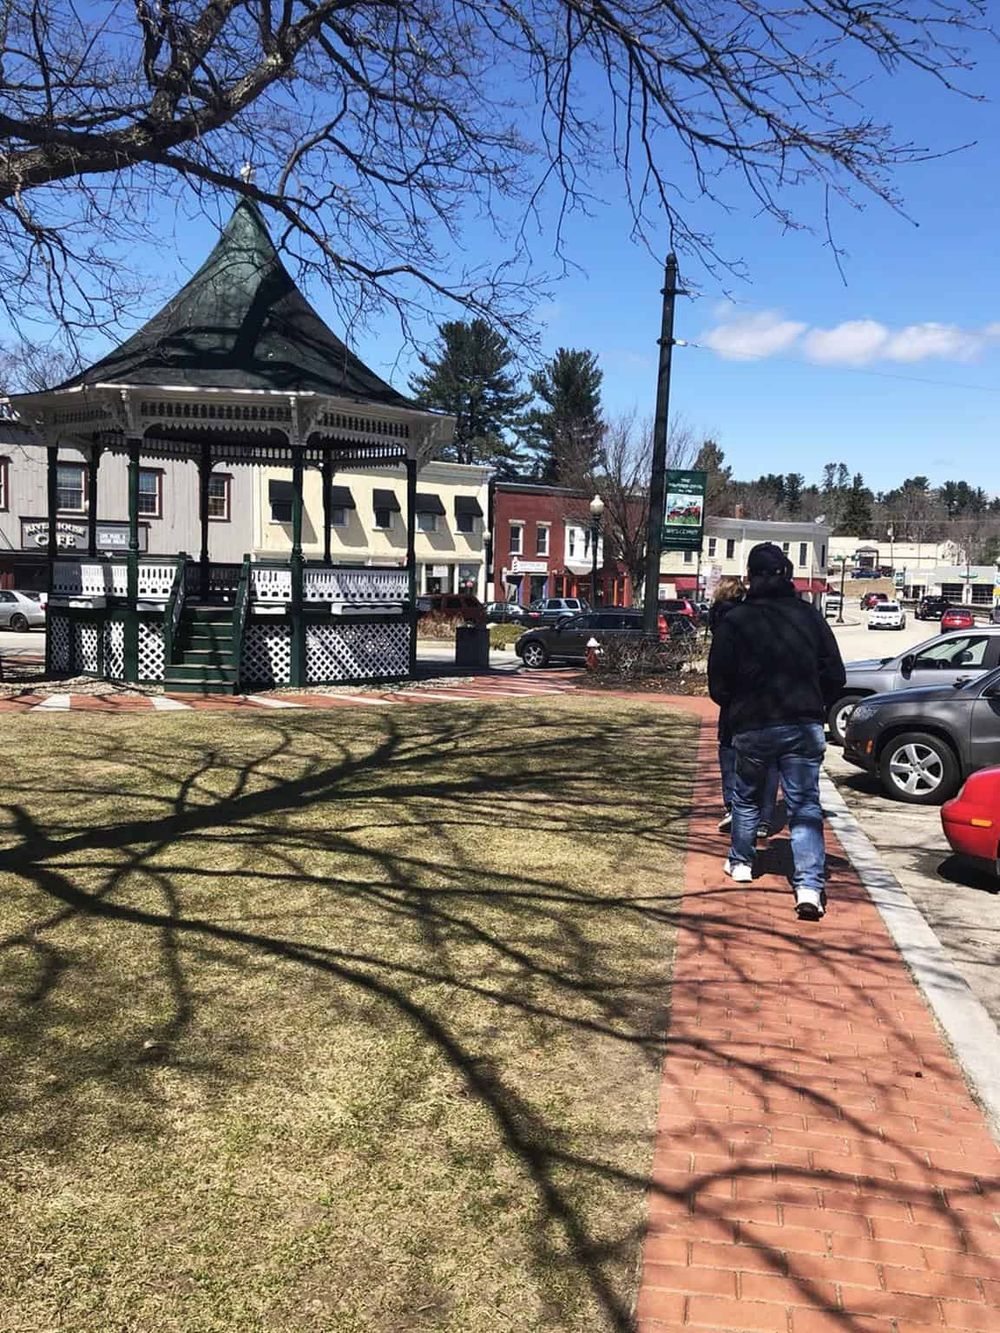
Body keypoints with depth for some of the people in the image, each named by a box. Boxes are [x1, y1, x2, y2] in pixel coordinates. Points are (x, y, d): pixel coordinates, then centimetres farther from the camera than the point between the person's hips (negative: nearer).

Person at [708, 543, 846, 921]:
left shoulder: (734, 620, -6)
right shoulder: (809, 616, 1)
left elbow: (718, 683, -4)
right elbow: (835, 675, 4)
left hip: (753, 727, -1)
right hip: (805, 726, 1)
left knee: (746, 796, 22)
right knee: (805, 806, 2)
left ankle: (741, 863, 33)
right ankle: (810, 886, -8)